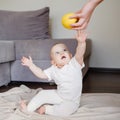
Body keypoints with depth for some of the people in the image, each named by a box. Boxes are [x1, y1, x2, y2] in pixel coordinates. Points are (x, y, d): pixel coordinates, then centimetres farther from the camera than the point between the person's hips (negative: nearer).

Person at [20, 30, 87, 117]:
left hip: (71, 101, -5)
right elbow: (42, 74, 4)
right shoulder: (53, 70, -4)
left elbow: (79, 54, -39)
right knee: (42, 94, 0)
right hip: (58, 95, 5)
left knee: (64, 110, -30)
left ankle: (45, 109, -6)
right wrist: (31, 65, -2)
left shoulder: (74, 64, -20)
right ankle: (28, 108, 20)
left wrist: (81, 42, -58)